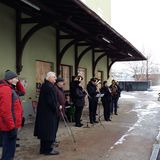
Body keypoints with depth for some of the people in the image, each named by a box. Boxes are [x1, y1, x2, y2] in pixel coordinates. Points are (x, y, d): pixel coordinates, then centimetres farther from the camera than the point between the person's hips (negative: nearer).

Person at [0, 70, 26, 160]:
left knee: (10, 147, 19)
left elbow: (22, 92, 27)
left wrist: (18, 83, 11)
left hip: (11, 124, 11)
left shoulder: (11, 88, 14)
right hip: (9, 126, -11)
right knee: (9, 149, -2)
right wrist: (11, 126, -24)